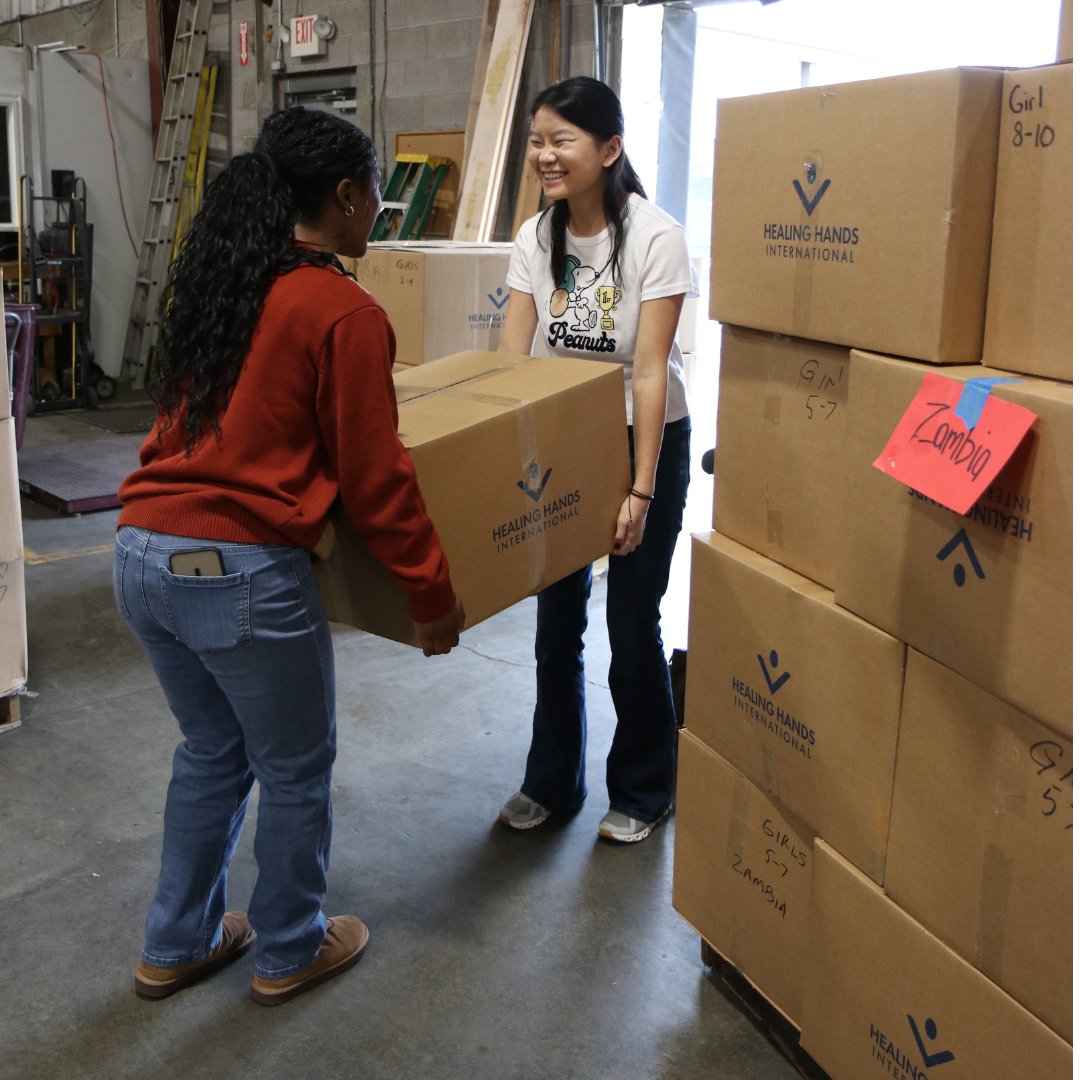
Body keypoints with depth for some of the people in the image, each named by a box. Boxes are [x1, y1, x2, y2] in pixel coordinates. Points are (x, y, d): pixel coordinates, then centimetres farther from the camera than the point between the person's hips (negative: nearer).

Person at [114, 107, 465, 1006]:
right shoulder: (344, 313, -12)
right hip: (241, 570, -8)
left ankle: (177, 946, 40)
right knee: (295, 769, 15)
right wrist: (435, 598, 0)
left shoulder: (213, 282, 11)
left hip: (142, 553, 8)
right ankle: (290, 952, 35)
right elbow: (375, 479, -10)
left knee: (211, 752, 26)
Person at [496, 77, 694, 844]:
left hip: (646, 441, -4)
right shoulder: (535, 239, -3)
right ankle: (553, 782, 29)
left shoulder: (654, 238, -18)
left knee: (632, 624, 3)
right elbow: (509, 359, -4)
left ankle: (642, 793, 25)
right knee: (557, 620, 10)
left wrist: (640, 490, -25)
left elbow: (650, 372, -22)